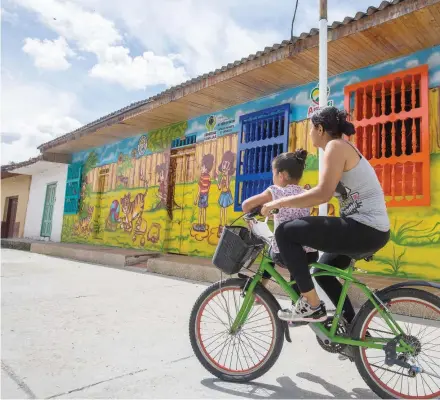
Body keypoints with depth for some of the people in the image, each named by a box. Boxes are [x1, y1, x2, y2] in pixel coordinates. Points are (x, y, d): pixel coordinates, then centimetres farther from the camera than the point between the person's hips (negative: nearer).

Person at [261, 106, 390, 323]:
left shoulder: (336, 146, -11)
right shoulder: (343, 148, 20)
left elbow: (323, 193, -24)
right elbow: (325, 192, 20)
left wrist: (278, 203, -16)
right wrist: (287, 203, 18)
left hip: (364, 229, -11)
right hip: (369, 229, 11)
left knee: (285, 232, -13)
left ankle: (312, 305, -4)